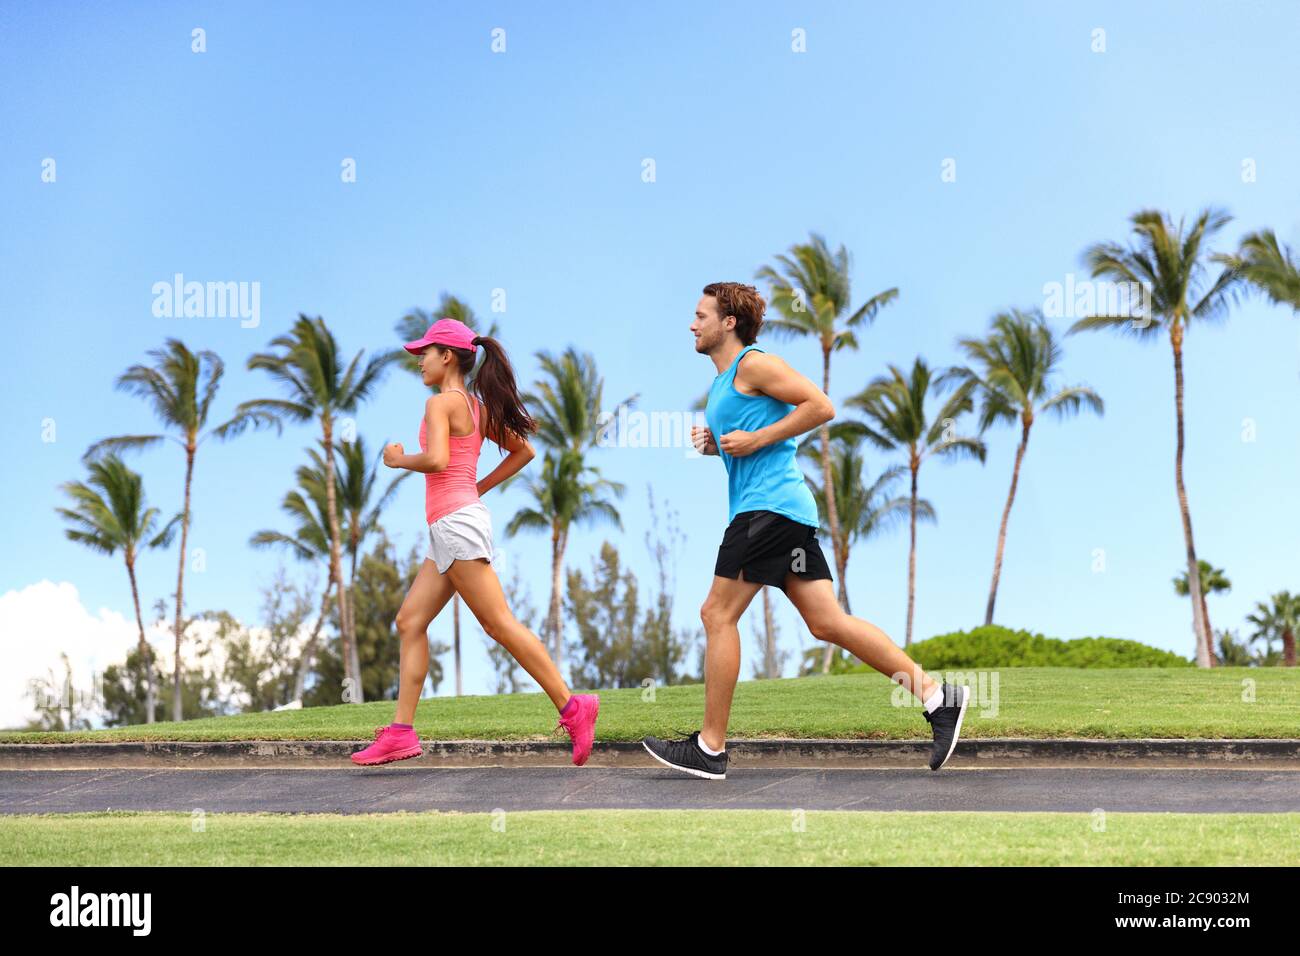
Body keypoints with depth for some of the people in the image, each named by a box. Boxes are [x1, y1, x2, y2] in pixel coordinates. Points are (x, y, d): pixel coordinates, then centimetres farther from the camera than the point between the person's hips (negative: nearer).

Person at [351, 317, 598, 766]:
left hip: (456, 523, -10)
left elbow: (436, 460, -26)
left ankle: (571, 707, -10)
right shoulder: (477, 407, 16)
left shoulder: (441, 403, -10)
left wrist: (399, 459, -7)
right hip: (451, 529, 10)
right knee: (410, 621, 9)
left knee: (499, 624, -10)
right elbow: (522, 451, 23)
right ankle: (401, 732, 7)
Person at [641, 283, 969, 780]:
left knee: (717, 614, -6)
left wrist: (755, 440, -15)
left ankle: (710, 748, -3)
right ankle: (936, 696, -1)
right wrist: (713, 444, 14)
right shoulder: (724, 383, 23)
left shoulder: (753, 364, -6)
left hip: (770, 506, -10)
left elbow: (821, 406, -14)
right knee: (827, 622, 3)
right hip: (787, 511, 10)